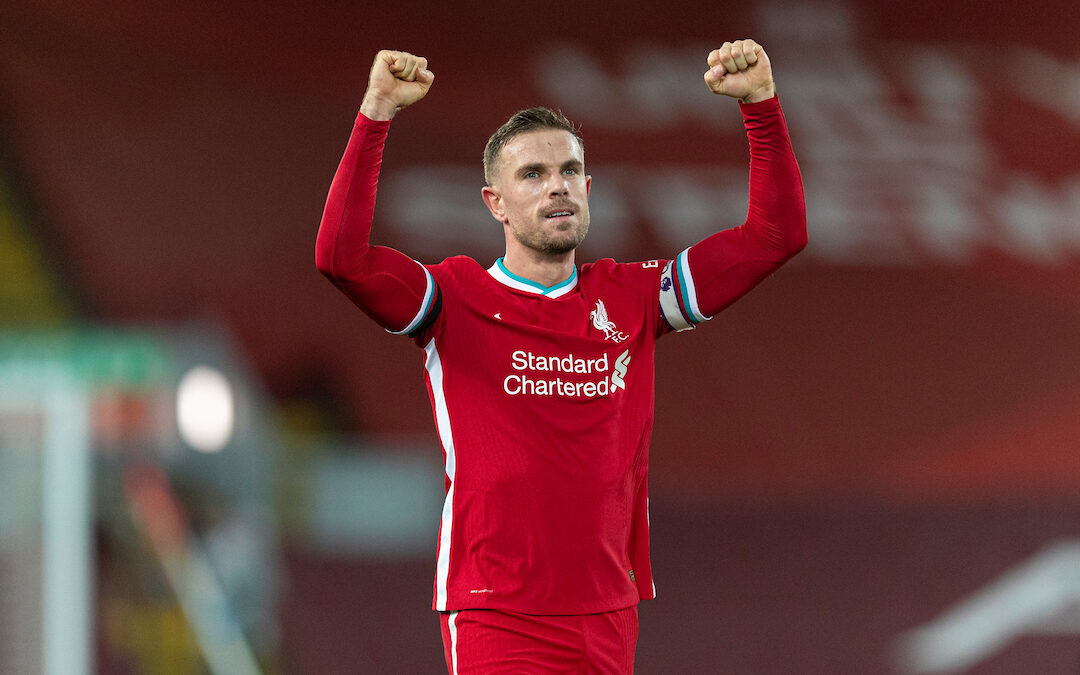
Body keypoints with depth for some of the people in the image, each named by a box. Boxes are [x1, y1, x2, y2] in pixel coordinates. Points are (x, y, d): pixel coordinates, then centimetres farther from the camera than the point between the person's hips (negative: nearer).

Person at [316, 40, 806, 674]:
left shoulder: (629, 299, 10)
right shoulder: (457, 300, 0)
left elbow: (777, 234, 11)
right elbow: (341, 256, -16)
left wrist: (761, 104, 2)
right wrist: (376, 114, -20)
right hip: (496, 618, -4)